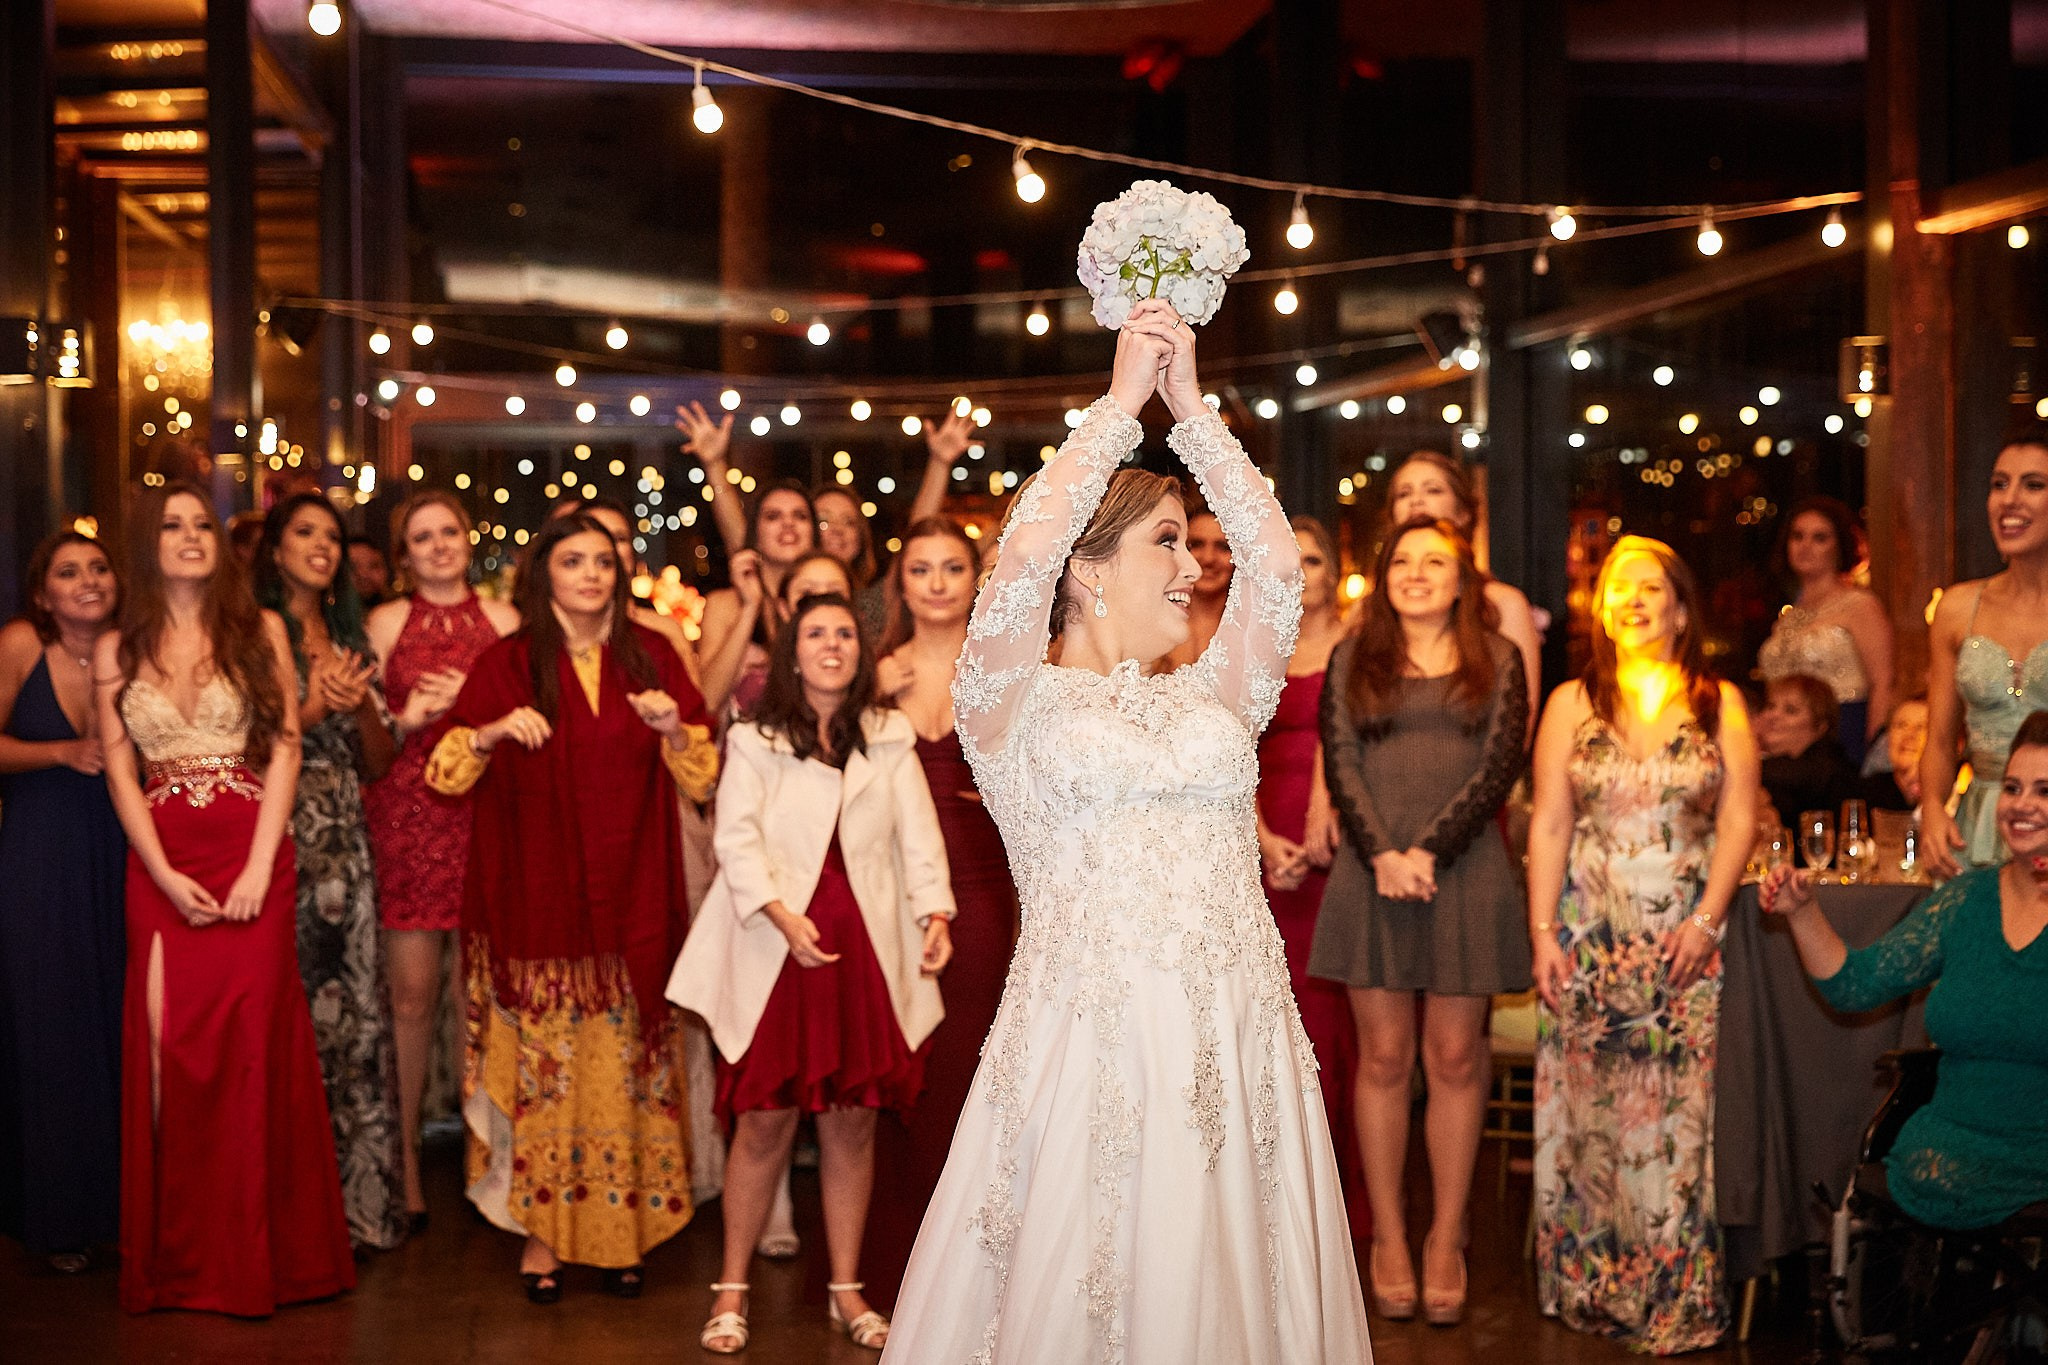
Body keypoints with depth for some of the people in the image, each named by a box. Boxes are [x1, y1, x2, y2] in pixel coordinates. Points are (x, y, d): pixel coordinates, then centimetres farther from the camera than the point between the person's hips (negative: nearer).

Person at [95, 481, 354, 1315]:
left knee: (254, 1042, -5)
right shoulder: (119, 650, 10)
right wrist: (166, 876, -7)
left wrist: (259, 868, -10)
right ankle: (182, 1258, 10)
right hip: (161, 869, 2)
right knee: (170, 1046, 0)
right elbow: (120, 773, 5)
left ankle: (259, 1253, 5)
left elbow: (285, 750, 0)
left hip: (253, 860, -1)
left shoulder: (259, 631, 6)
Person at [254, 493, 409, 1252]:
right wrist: (313, 709, -13)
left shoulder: (351, 639, 17)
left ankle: (360, 1200, 9)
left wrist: (362, 703, -3)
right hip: (278, 837, -5)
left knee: (356, 1012, 2)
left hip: (344, 839, 5)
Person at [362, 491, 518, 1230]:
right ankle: (405, 1152, 7)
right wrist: (408, 716, -8)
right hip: (407, 814, 0)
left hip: (484, 811, 0)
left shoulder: (501, 620, 10)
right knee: (412, 990, -2)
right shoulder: (386, 622, 9)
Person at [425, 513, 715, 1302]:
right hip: (537, 899, -1)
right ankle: (541, 1230, 9)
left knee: (624, 1061, 2)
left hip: (628, 902, 1)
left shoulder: (651, 656, 7)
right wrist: (492, 732, -18)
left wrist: (674, 727, -13)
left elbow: (701, 775, 6)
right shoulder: (508, 662, 3)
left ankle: (621, 1232, 11)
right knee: (544, 1062, -1)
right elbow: (446, 772, 0)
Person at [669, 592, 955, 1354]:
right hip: (776, 949, -2)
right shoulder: (754, 740, 6)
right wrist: (781, 914, -19)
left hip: (867, 947, 2)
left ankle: (846, 1290, 16)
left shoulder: (890, 740, 12)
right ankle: (732, 1290, 9)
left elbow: (918, 833, 3)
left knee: (853, 1119, 5)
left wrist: (935, 912, -13)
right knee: (766, 1118, -2)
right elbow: (738, 837, -5)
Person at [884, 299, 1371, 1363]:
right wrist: (1123, 399, -3)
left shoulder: (1211, 702, 16)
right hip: (1085, 1043, -4)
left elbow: (1275, 561, 5)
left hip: (1239, 1045, 4)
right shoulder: (1015, 706, 3)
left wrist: (1191, 404, 7)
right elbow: (1024, 554, -12)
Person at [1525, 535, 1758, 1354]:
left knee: (1676, 1110, -3)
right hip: (1589, 934, 1)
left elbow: (1739, 822, 1)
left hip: (1683, 937, -1)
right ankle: (1589, 1286, 12)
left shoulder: (1719, 705, 6)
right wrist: (1542, 931, -4)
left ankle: (1676, 1300, 6)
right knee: (1586, 1105, 2)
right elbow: (1548, 825, 4)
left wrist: (1707, 922, -10)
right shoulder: (1571, 704, 7)